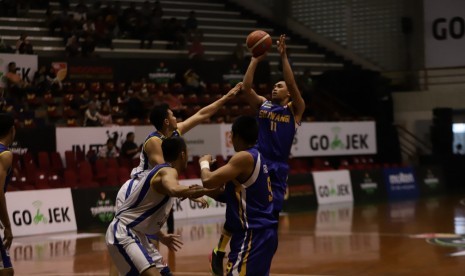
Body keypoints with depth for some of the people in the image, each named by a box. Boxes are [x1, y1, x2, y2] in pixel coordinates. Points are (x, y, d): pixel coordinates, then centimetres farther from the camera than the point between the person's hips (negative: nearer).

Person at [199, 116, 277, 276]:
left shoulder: (244, 157, -15)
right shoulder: (257, 157, 15)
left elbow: (208, 181, -20)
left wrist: (204, 163, 0)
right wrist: (204, 192, 18)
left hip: (252, 234, -10)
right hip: (262, 232, 10)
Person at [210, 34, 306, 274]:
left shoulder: (295, 109, 7)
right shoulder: (262, 104, 12)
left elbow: (293, 85, -9)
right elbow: (246, 87, -3)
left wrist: (283, 56, -14)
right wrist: (255, 60, -6)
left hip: (278, 168, 0)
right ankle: (219, 251, 9)